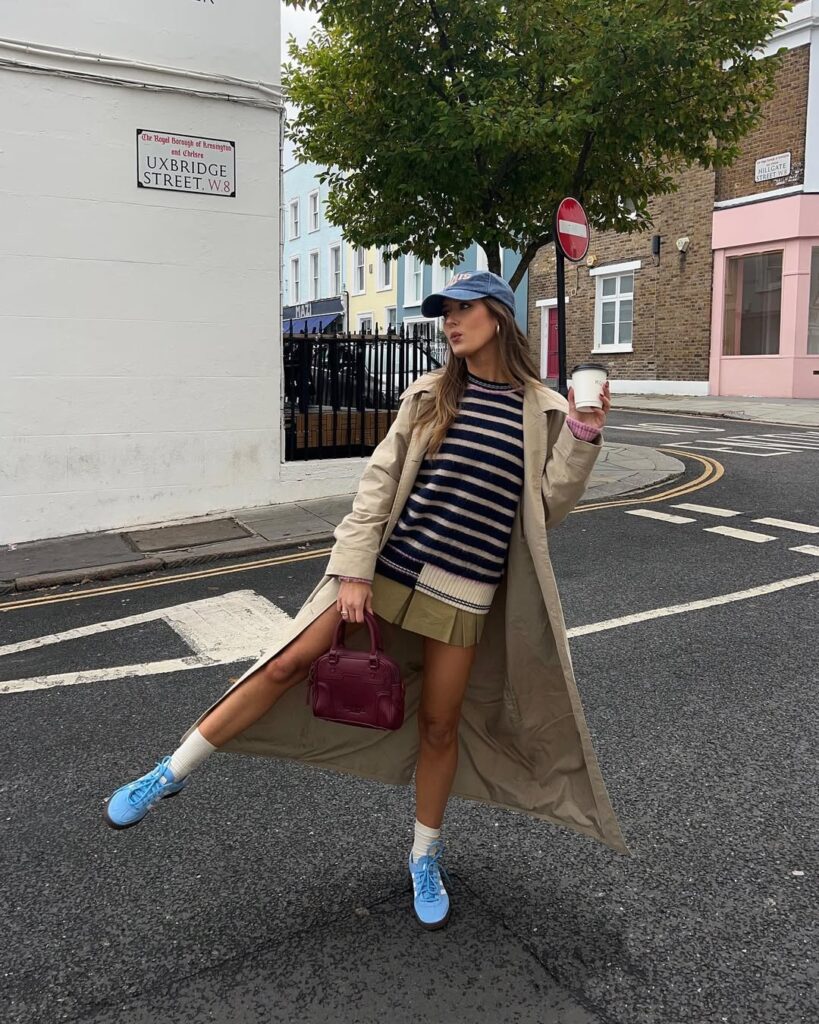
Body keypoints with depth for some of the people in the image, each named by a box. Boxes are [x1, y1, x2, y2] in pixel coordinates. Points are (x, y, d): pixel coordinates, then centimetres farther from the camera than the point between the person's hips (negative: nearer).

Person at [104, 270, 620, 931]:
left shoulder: (544, 411, 1)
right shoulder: (430, 396, 3)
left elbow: (548, 506, 1)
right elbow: (381, 480, 0)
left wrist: (583, 437, -12)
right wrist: (353, 571, -6)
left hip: (463, 591, -1)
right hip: (387, 565, 1)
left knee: (439, 725, 9)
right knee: (290, 663, -1)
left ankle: (426, 857, 33)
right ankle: (172, 773, 16)